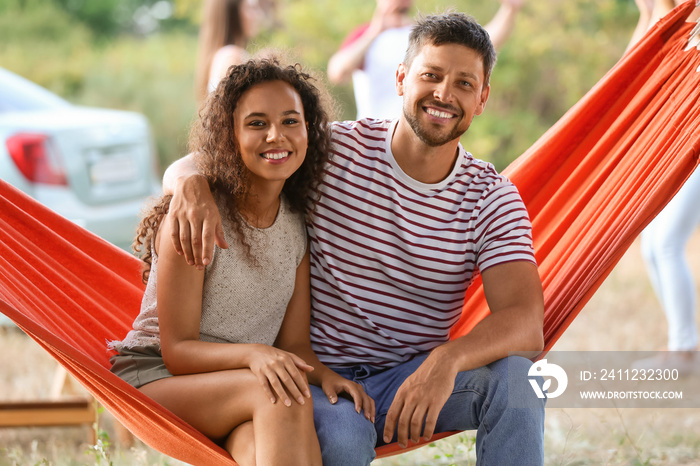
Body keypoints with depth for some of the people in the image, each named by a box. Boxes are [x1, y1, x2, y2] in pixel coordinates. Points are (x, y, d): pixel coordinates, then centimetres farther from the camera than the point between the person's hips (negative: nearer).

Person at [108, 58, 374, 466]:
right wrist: (253, 354, -31)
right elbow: (176, 350, -12)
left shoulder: (297, 225, 5)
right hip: (154, 380, -4)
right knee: (281, 395, -33)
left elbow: (294, 342, 6)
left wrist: (323, 373, -17)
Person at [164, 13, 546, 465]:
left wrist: (447, 359, -38)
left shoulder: (493, 199, -2)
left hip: (412, 376, 2)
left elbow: (526, 323, -16)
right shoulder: (333, 150, -3)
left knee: (515, 375, -27)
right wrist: (192, 184, -27)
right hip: (319, 372, -2)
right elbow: (194, 163, 1)